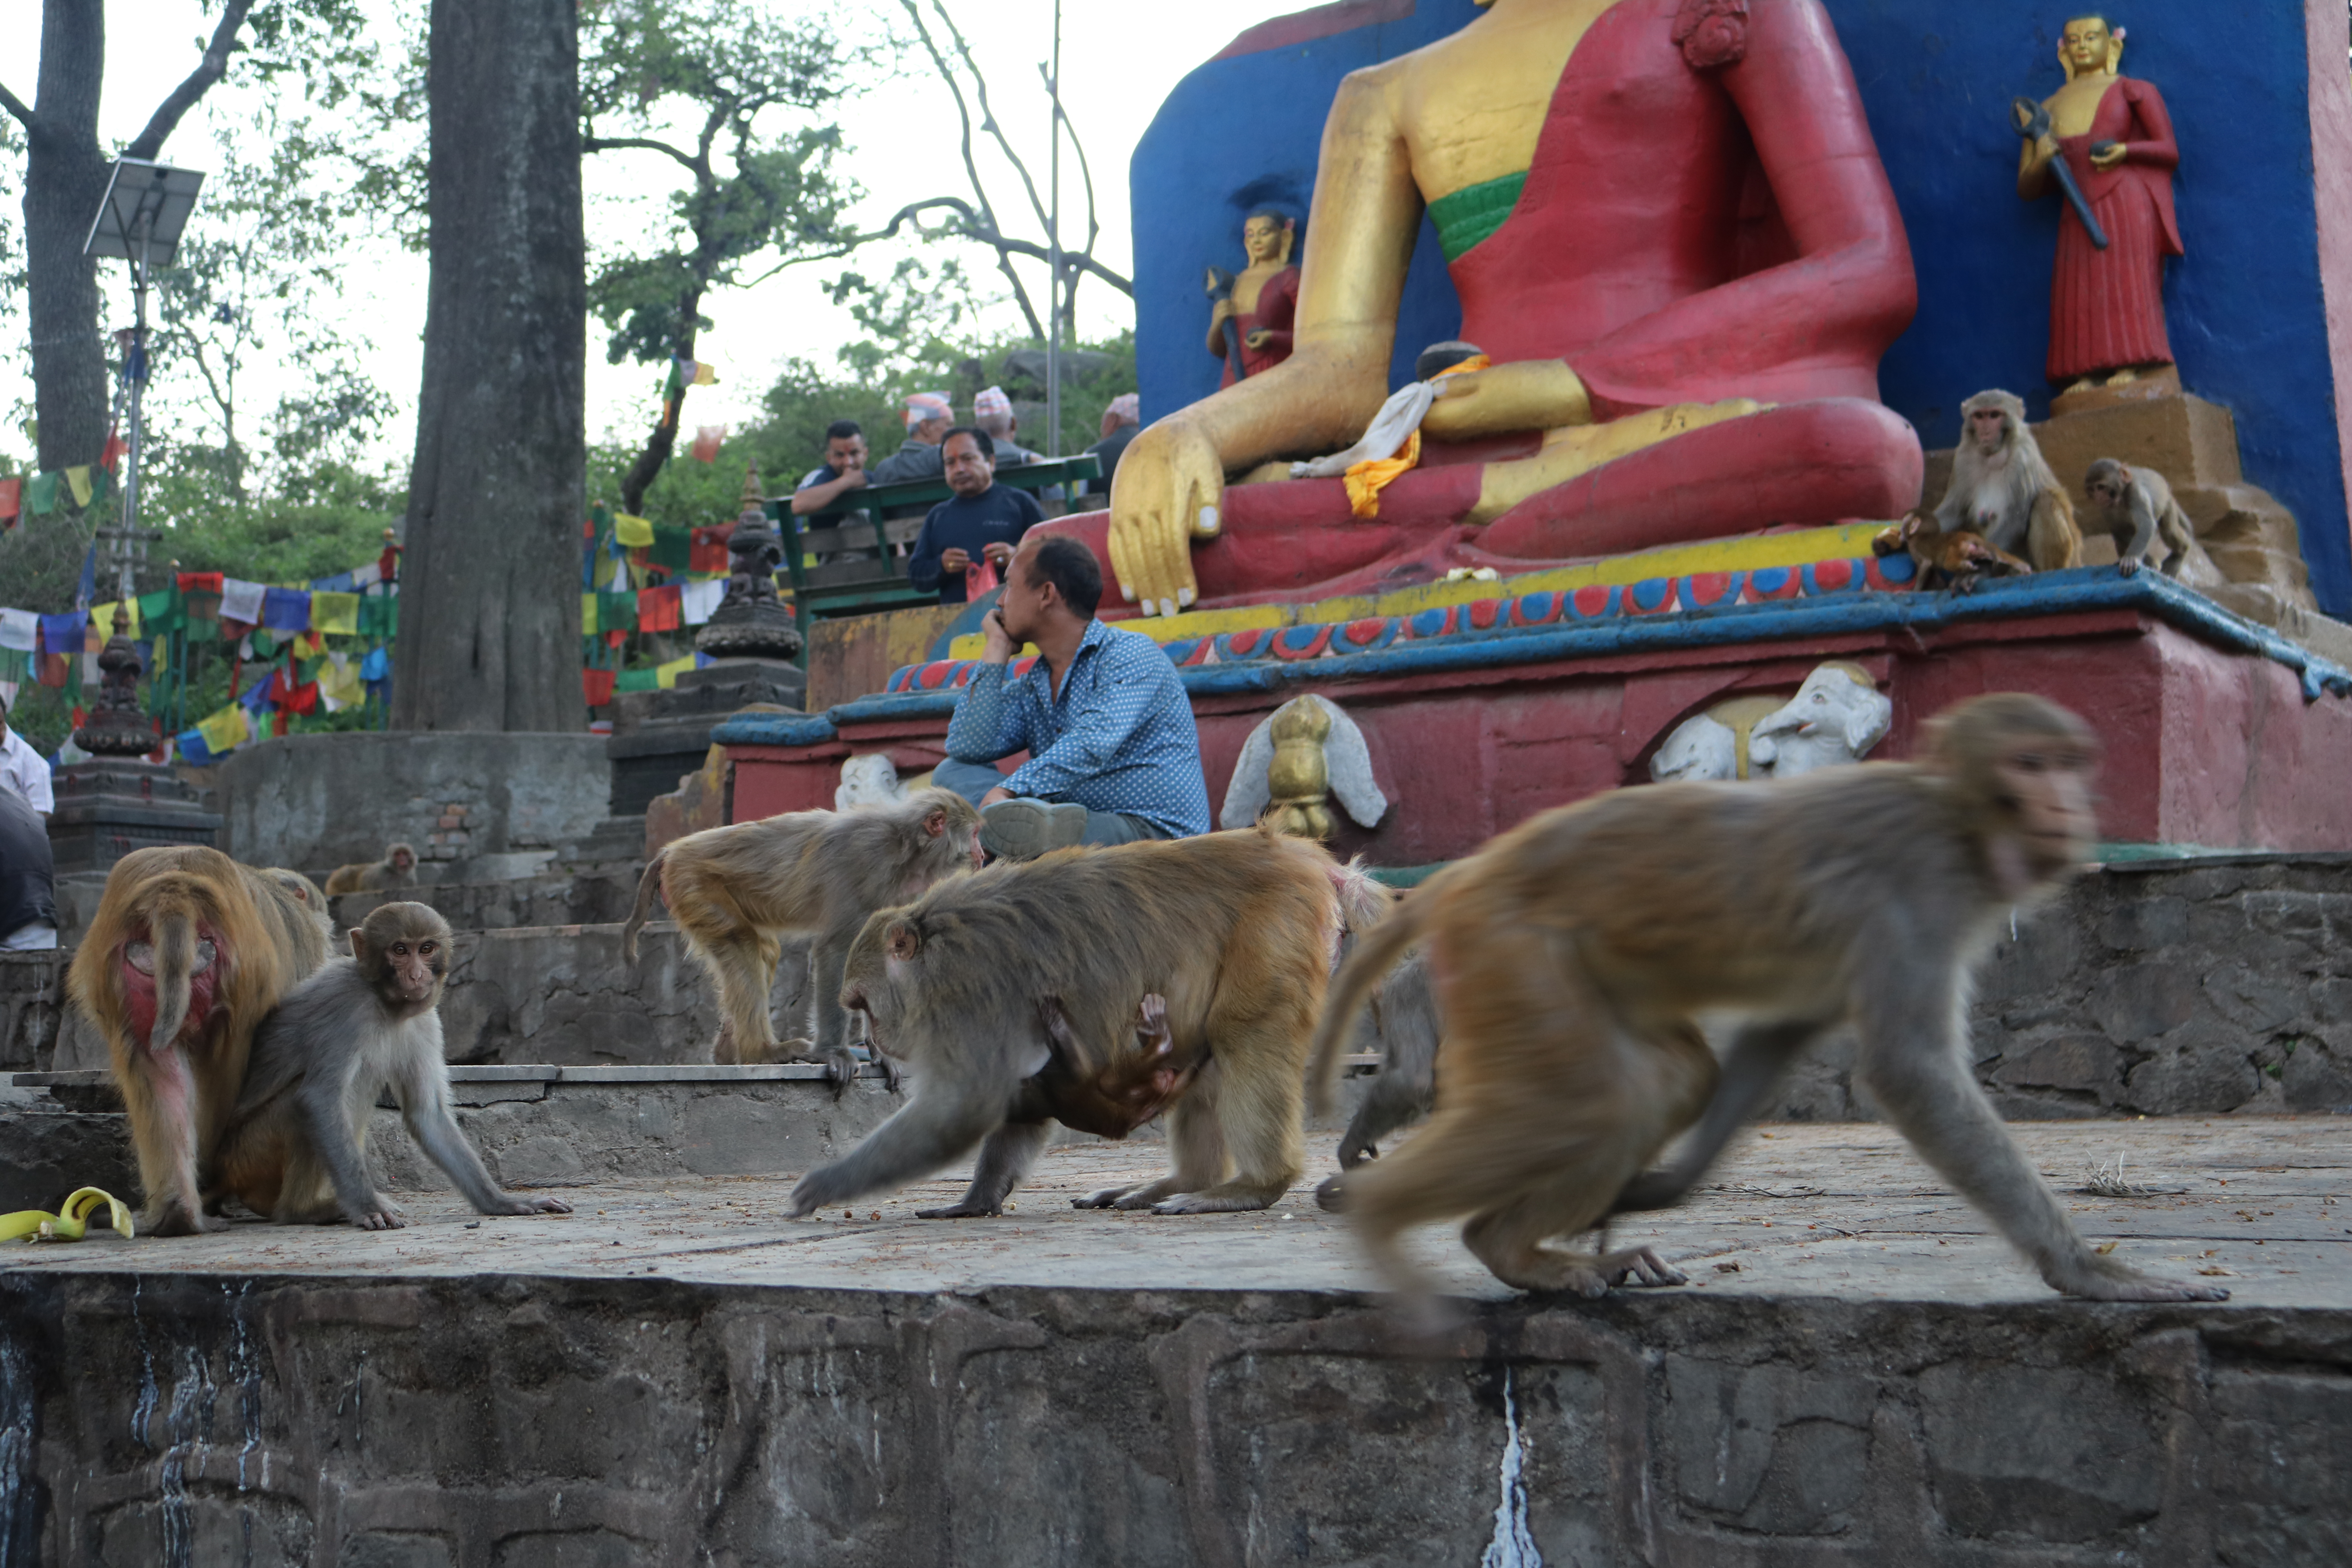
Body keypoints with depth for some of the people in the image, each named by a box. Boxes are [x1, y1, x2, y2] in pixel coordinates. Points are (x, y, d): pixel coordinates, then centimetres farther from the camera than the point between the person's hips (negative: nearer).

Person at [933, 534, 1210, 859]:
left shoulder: (1131, 655, -3)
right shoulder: (1030, 691, 21)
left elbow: (1092, 747, -19)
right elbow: (967, 748, 3)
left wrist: (1007, 791, -30)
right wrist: (998, 648, 10)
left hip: (1153, 834, -7)